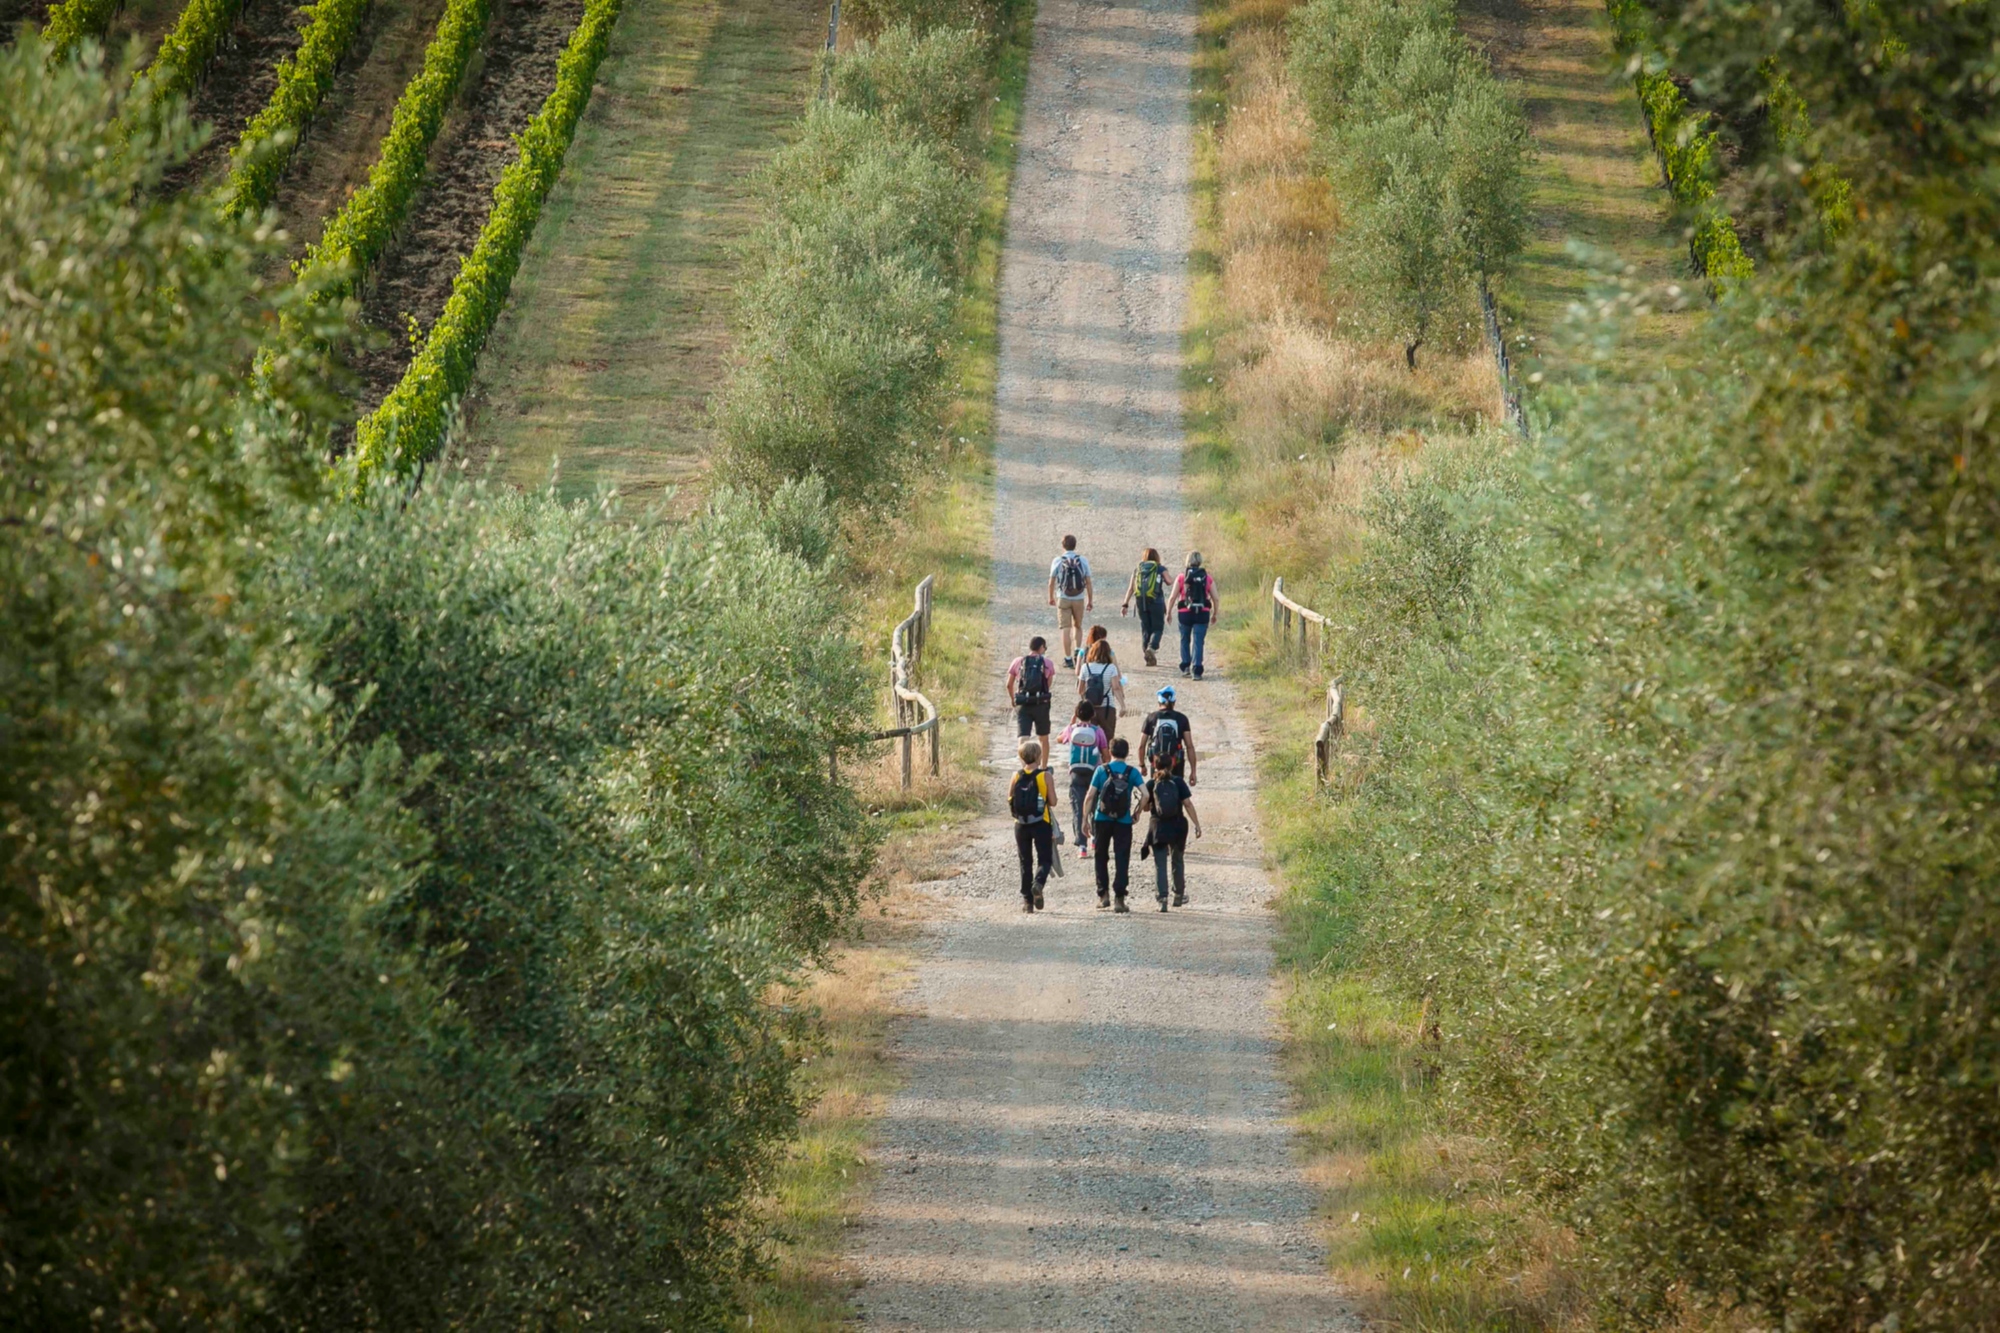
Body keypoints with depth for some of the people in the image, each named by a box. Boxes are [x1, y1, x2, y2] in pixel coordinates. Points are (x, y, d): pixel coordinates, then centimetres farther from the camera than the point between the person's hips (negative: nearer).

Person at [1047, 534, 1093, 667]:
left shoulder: (1057, 561, -5)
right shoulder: (1083, 561, -2)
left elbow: (1052, 582, 2)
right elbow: (1088, 583, 0)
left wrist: (1051, 597, 18)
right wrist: (1090, 600, 9)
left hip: (1063, 599, -1)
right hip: (1079, 599, 2)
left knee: (1066, 628, 1)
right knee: (1078, 626, 20)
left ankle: (1068, 658, -1)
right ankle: (1078, 650, 3)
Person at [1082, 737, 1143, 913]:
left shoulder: (1102, 771, -2)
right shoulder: (1132, 773, -1)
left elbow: (1090, 797, -5)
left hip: (1102, 819, 0)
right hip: (1123, 822, 0)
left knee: (1101, 858, 15)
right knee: (1122, 859, 3)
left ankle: (1103, 895, 12)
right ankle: (1120, 897, -4)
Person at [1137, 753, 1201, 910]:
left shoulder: (1151, 785, -2)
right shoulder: (1178, 782, -3)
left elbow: (1145, 807, 3)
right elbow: (1188, 804, -8)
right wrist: (1197, 825, -4)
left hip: (1158, 827, -1)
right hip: (1177, 826, 1)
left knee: (1160, 864, 0)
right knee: (1177, 861, 19)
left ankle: (1162, 898, -14)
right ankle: (1179, 895, 30)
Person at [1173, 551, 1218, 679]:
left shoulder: (1182, 577, -2)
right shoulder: (1208, 578, 1)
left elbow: (1173, 597, -3)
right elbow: (1216, 599, 2)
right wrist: (1214, 615, 16)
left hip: (1185, 613, 0)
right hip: (1202, 613, 0)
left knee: (1185, 640, 20)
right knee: (1198, 642, 2)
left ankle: (1185, 666, 17)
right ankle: (1197, 670, -7)